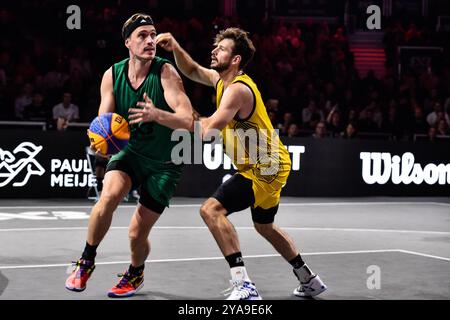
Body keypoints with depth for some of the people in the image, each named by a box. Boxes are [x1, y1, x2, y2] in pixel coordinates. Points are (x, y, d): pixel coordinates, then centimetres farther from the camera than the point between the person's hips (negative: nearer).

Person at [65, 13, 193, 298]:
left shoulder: (165, 72, -21)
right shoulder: (112, 75, -9)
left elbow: (187, 119, -31)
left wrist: (156, 114, -51)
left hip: (164, 162, -2)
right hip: (130, 151, 2)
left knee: (137, 233, 0)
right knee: (110, 194, -29)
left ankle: (136, 274, 36)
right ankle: (87, 262, -5)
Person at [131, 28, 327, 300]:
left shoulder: (238, 89, -23)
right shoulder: (222, 79, 6)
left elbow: (208, 129, -33)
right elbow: (193, 71, 21)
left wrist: (158, 116, -32)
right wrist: (175, 48, 0)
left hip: (265, 167, -11)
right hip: (269, 165, 11)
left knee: (212, 210, -20)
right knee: (265, 226, 26)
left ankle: (244, 285, -24)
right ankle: (309, 280, 39)